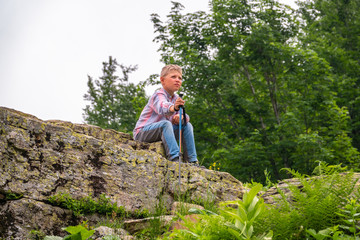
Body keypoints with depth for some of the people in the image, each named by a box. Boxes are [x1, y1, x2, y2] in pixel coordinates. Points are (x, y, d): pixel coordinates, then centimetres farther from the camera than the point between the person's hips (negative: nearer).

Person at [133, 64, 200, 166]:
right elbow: (162, 108, -41)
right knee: (165, 123, -34)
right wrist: (174, 107, -63)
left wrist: (181, 117, -24)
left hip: (161, 131, 8)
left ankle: (192, 161, -7)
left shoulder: (176, 98, 10)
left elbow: (186, 117, 1)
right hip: (142, 132, -8)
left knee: (187, 125, -4)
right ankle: (174, 158, -42)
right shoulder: (158, 95, -16)